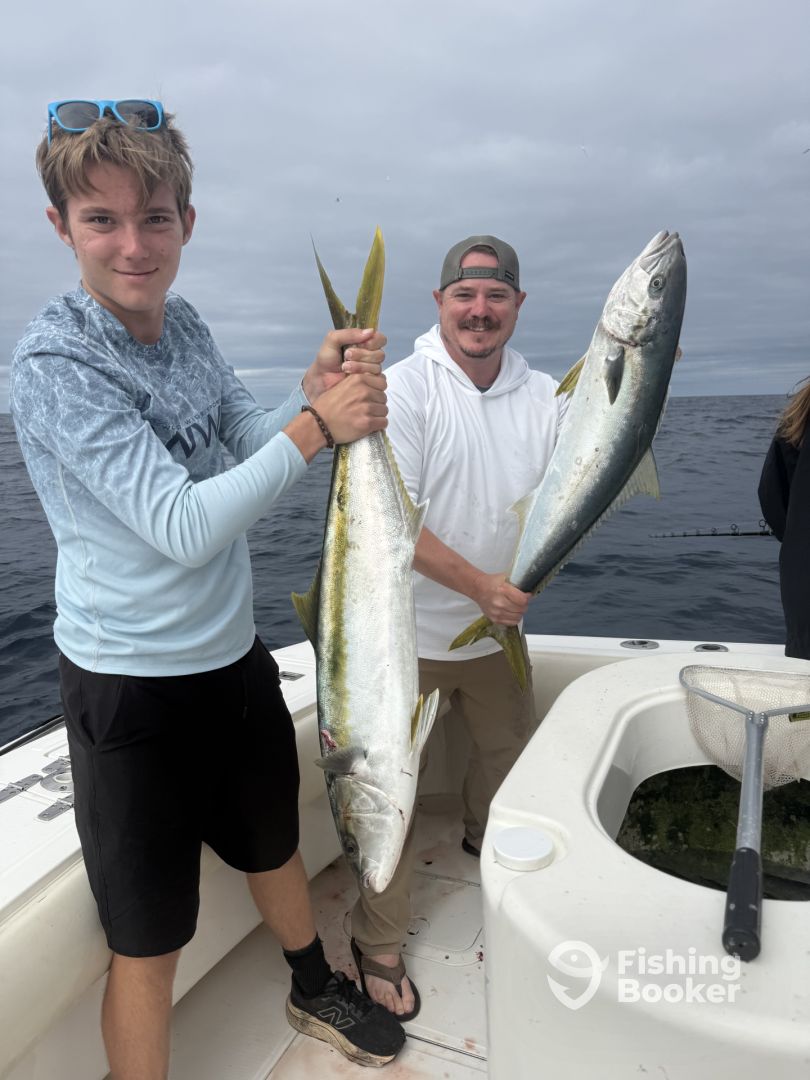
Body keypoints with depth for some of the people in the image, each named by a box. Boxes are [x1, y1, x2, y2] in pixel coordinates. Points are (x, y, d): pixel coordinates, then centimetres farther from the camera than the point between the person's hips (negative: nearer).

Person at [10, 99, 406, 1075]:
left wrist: (315, 390, -16)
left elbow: (252, 444, 3)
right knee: (150, 942, 10)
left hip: (234, 654, 8)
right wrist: (316, 425, -24)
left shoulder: (184, 325, 2)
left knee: (274, 845, 28)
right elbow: (184, 527, -27)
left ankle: (315, 992, 56)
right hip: (132, 688, -7)